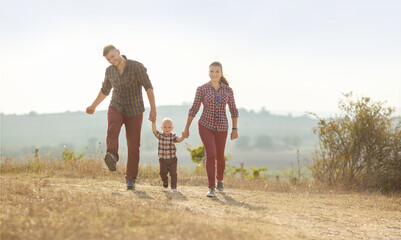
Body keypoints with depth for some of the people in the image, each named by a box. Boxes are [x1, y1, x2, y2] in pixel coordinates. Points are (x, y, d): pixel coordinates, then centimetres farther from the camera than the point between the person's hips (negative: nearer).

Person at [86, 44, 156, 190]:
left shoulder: (137, 67, -11)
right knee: (113, 127, -33)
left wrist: (153, 108, -21)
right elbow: (105, 90, 21)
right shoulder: (109, 71, 4)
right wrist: (93, 106, 29)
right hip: (116, 108, 2)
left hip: (134, 111, -2)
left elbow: (148, 87, -14)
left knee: (133, 147, -1)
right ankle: (112, 157, -57)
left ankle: (130, 179, 14)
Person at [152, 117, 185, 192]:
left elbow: (179, 140, -19)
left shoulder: (173, 136, -4)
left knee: (173, 173, -3)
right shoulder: (160, 135, -3)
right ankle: (165, 181, 23)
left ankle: (174, 186, 12)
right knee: (163, 172, -8)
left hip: (172, 159, 0)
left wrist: (183, 137, -40)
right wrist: (153, 122, -29)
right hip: (163, 159, 0)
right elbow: (154, 130, -17)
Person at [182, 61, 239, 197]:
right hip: (206, 126, -2)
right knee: (211, 154, -19)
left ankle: (220, 181, 43)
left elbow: (233, 110, 8)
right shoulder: (202, 89, -5)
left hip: (221, 127, 2)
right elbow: (194, 109, -1)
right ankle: (211, 188, -16)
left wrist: (235, 129, 5)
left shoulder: (228, 90, 0)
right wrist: (186, 128, 1)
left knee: (220, 157, 15)